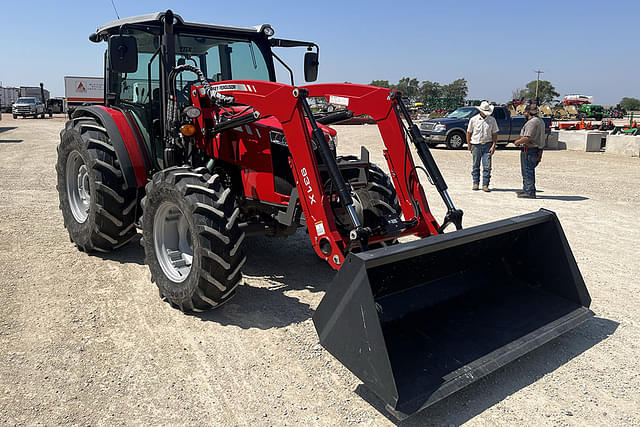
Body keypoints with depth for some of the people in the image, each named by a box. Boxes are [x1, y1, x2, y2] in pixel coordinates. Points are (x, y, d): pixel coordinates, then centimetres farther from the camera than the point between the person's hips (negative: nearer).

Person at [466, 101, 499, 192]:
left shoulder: (492, 120, 3)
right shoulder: (473, 119, 1)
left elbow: (495, 134, 5)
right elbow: (469, 132, 7)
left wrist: (493, 145, -3)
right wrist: (469, 144, 5)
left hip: (487, 145, 0)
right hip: (476, 145, 0)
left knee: (487, 166, -4)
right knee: (475, 166, 6)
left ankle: (485, 185, 1)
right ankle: (476, 183, 17)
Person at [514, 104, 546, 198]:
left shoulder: (532, 122, -18)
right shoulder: (540, 121, 16)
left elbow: (527, 138, -26)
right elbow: (543, 136, 22)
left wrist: (518, 142, -8)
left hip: (529, 150, -10)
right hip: (537, 149, 10)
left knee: (528, 172, -5)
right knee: (529, 171, 18)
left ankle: (529, 192, -2)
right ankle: (526, 190, 26)